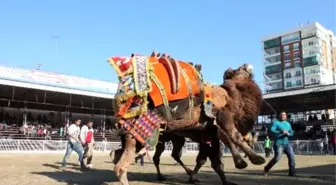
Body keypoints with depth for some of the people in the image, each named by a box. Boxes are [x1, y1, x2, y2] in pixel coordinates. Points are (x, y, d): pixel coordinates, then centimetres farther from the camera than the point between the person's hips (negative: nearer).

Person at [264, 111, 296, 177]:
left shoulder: (288, 124, 15)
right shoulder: (276, 122, -4)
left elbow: (292, 133, 14)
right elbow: (271, 130, -18)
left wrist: (288, 134, -11)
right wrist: (281, 132, -32)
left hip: (286, 143, 6)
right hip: (278, 144, -6)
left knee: (291, 156, -10)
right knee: (277, 158, -11)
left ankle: (292, 172, -3)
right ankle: (266, 169, 8)